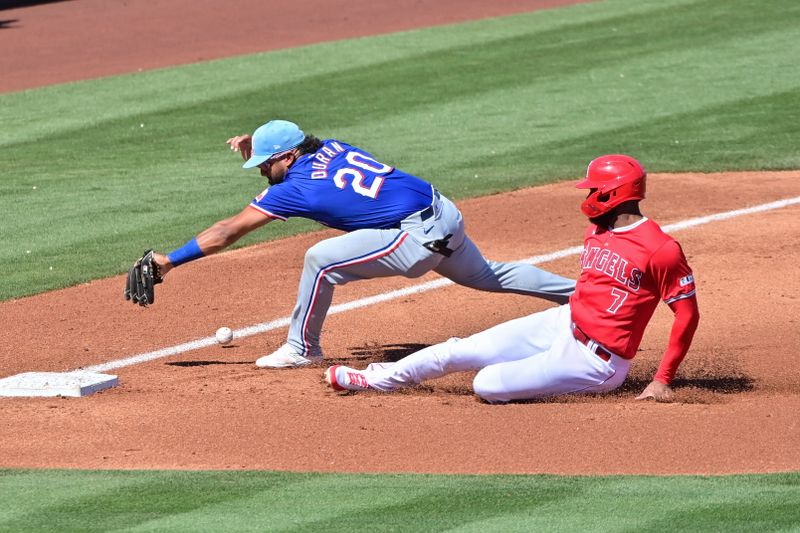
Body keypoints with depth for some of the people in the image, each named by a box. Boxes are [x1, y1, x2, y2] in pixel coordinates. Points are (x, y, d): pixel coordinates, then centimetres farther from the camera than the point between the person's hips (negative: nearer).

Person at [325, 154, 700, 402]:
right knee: (459, 351, 5)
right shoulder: (597, 231, 7)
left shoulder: (660, 249, -20)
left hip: (595, 362, -8)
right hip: (562, 324, 8)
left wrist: (662, 381, -20)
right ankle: (378, 379, 24)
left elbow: (688, 313, -19)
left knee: (487, 385, -19)